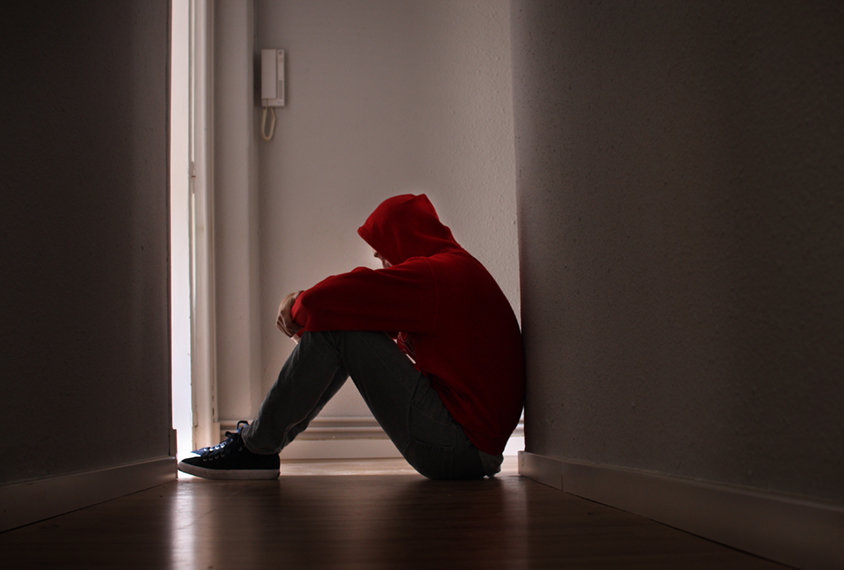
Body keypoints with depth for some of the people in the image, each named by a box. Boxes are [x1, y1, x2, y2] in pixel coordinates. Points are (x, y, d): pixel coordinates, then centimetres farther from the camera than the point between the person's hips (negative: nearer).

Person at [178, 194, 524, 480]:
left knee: (334, 328, -12)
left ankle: (255, 447, 0)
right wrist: (304, 309, 4)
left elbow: (325, 301, -21)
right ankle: (261, 441, 16)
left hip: (460, 451, -10)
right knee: (341, 325, 13)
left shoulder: (433, 275, -16)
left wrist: (298, 311, 2)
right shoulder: (457, 269, 17)